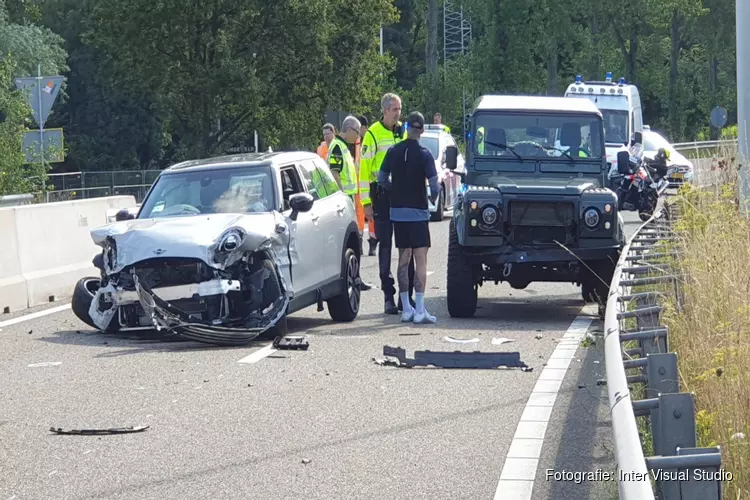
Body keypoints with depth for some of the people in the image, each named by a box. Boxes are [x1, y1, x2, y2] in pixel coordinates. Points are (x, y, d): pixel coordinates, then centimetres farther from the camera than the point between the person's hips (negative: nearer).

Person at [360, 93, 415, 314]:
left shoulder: (405, 132, 10)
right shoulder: (373, 134, -4)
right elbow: (364, 168, -5)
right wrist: (366, 201, -10)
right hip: (383, 194, -4)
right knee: (385, 246, 1)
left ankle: (407, 294, 10)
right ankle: (388, 296, 4)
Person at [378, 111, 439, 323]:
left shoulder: (393, 152, 2)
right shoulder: (424, 154, -10)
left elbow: (381, 178, 4)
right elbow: (434, 184, -15)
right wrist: (433, 197, 5)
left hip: (397, 211, 5)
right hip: (417, 212, -5)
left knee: (403, 259, 12)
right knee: (420, 260, -5)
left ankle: (406, 309, 15)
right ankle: (419, 310, -12)